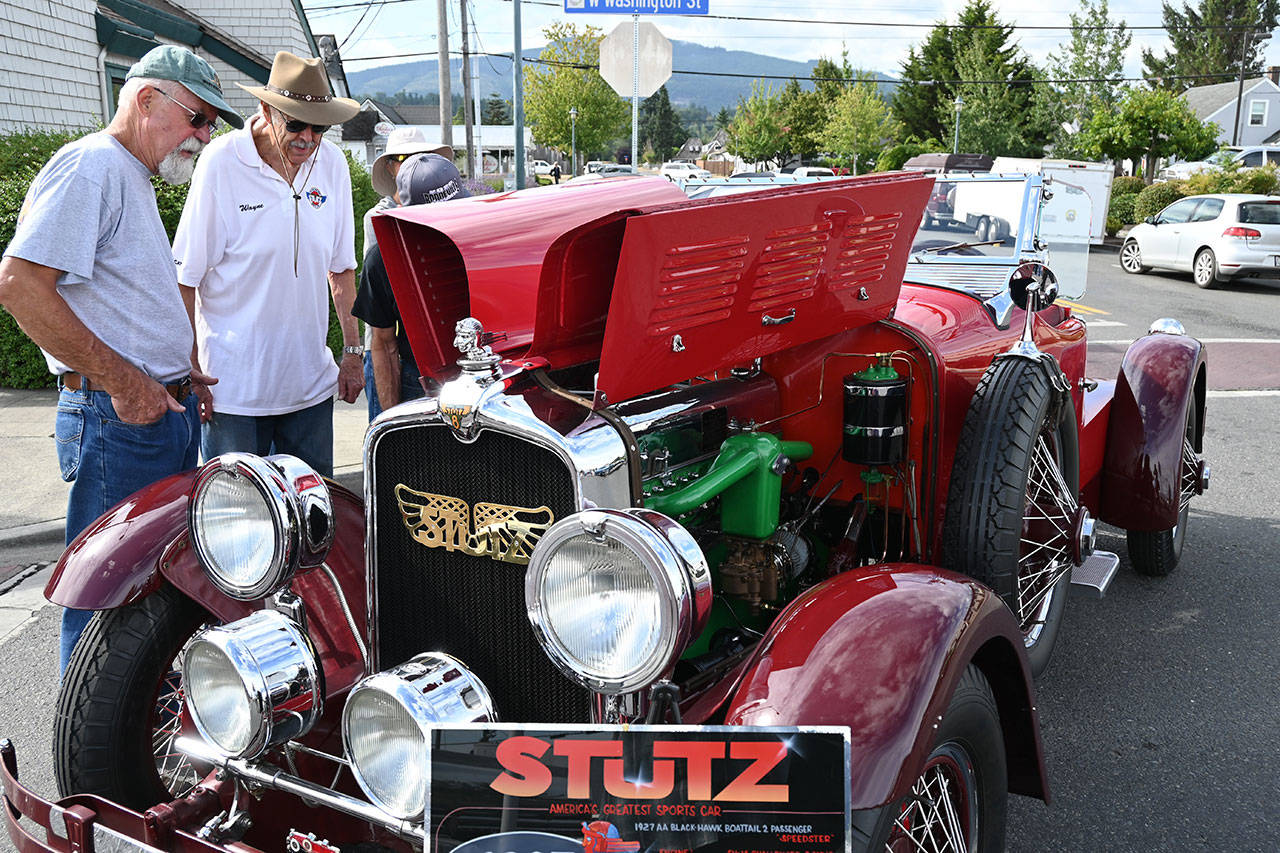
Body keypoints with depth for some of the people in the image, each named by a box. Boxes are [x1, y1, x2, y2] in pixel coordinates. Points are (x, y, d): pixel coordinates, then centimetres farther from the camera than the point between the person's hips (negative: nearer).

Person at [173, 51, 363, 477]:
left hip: (312, 385, 4)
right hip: (234, 389, -4)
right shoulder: (221, 163, -10)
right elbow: (186, 278, -7)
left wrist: (353, 350, 12)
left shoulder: (332, 163, 3)